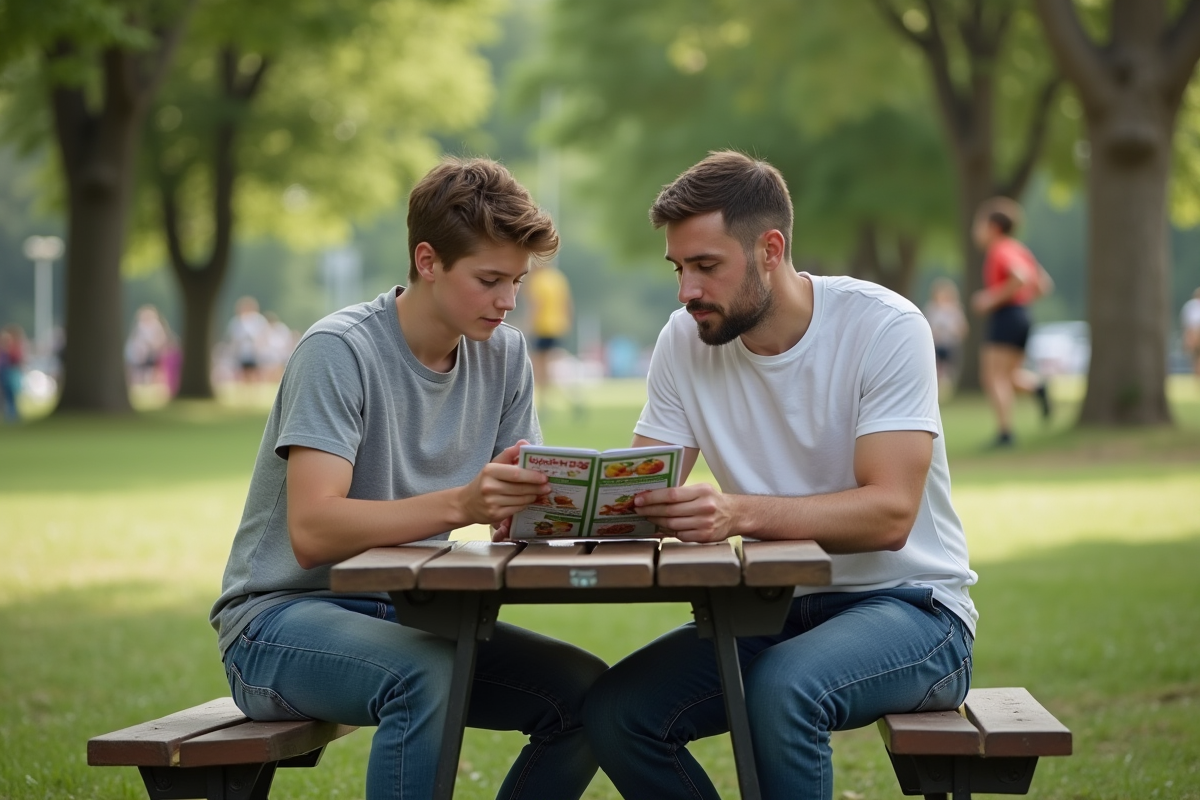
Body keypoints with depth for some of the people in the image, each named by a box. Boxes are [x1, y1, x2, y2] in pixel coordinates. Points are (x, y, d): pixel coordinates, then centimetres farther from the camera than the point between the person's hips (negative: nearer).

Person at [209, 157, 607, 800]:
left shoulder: (504, 355, 4)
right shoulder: (340, 350, -17)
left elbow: (514, 518, 2)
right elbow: (312, 533, -27)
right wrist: (460, 504, -40)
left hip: (404, 614, 7)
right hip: (280, 616, -6)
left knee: (582, 689, -15)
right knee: (426, 672, -36)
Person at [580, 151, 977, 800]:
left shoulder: (885, 327, -15)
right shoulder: (684, 341, 0)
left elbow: (890, 513, -25)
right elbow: (638, 498, -3)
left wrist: (739, 513, -40)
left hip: (911, 606, -5)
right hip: (775, 610, 6)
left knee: (783, 687, -36)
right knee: (613, 711, -17)